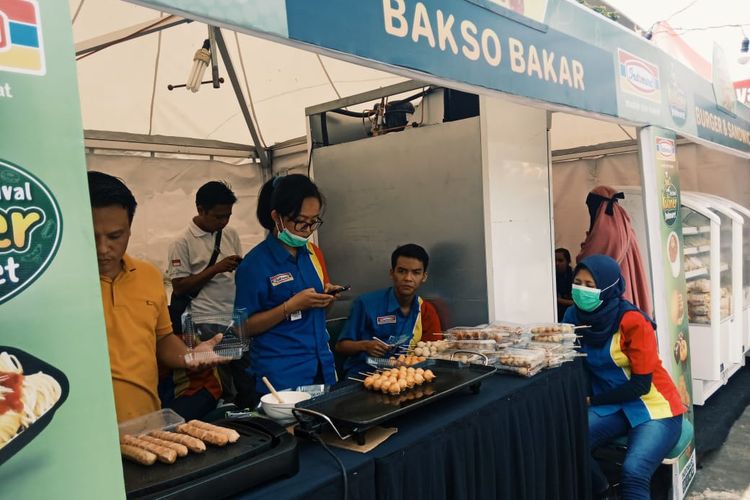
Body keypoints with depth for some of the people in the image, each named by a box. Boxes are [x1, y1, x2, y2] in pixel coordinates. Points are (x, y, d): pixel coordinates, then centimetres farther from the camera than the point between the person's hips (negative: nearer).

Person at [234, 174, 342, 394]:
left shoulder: (314, 254, 7)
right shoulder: (255, 263, -12)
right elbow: (245, 326, -10)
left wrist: (327, 297, -5)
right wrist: (291, 306, -22)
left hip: (322, 367, 6)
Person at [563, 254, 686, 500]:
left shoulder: (632, 321, -21)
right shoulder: (574, 315, -4)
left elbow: (641, 384, -17)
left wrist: (592, 401, -13)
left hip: (653, 407, -5)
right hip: (612, 406, 5)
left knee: (633, 472, -30)